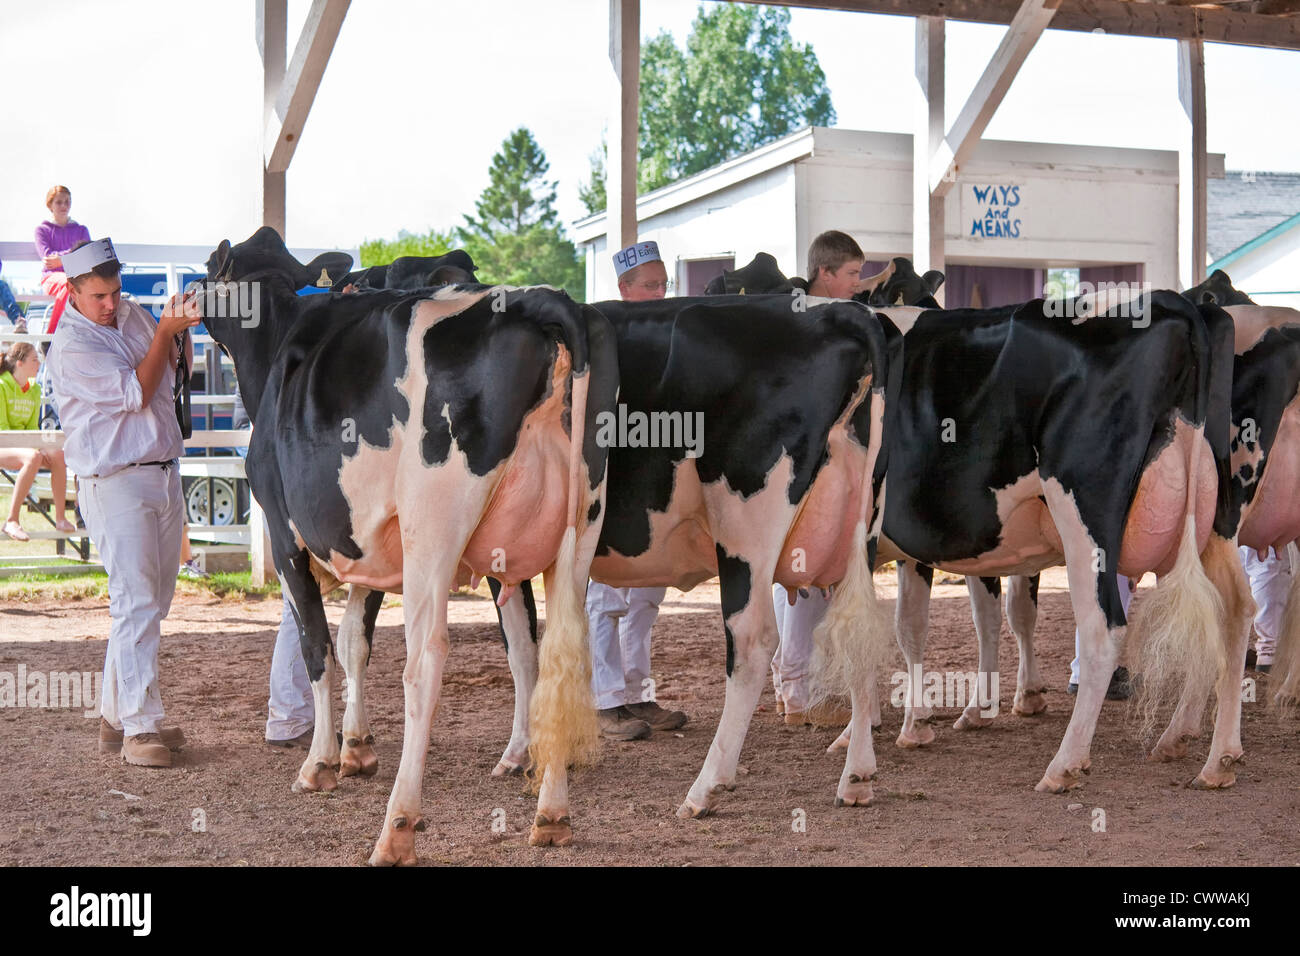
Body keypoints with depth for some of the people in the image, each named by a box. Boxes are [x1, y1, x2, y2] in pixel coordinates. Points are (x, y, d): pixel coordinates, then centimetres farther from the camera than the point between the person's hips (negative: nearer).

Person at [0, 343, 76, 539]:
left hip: (24, 444, 7)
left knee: (58, 455, -22)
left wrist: (38, 447, -7)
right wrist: (34, 450, -21)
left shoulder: (34, 389, 12)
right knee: (33, 457, -36)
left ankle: (60, 518, -16)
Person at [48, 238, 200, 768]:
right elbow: (137, 393, -15)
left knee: (151, 605, 10)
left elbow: (176, 368, 22)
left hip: (164, 475, 8)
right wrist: (165, 332, -14)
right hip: (116, 482, -8)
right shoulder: (71, 346, -11)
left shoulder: (132, 315, 10)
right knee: (136, 604, -11)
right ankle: (139, 729, -8)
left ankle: (118, 715, 20)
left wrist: (181, 327, 4)